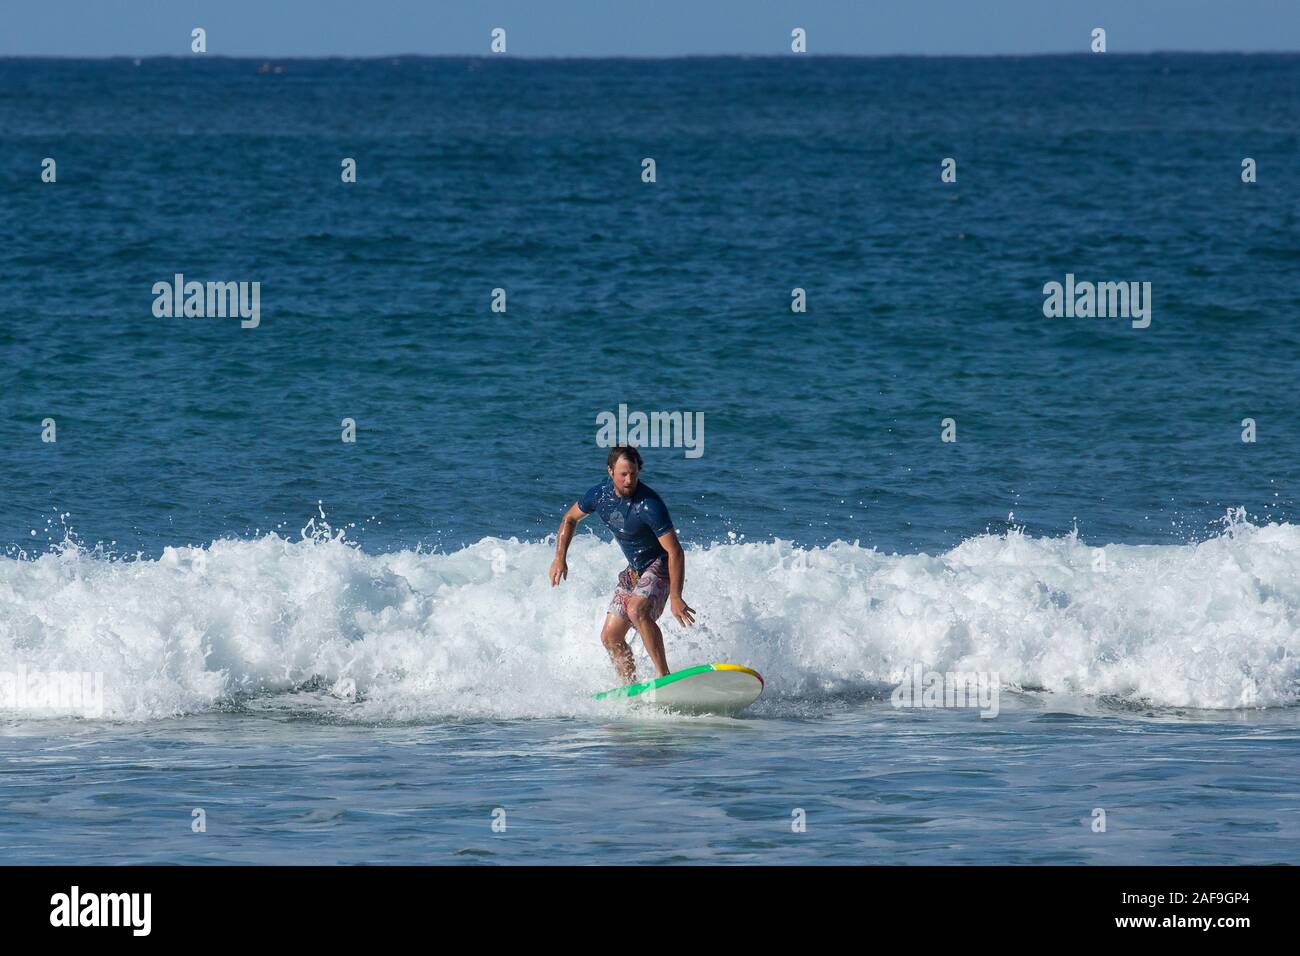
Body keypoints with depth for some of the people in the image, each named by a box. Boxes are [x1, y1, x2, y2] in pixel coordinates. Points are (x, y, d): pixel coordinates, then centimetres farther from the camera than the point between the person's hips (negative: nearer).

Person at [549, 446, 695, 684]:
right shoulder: (600, 495, -8)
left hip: (660, 565, -8)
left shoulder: (649, 505, -28)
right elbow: (570, 519, 13)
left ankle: (663, 675, -34)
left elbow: (675, 552, -29)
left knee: (637, 610, -34)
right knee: (610, 637, 4)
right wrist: (560, 557, 2)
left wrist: (676, 598, -36)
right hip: (634, 570, 8)